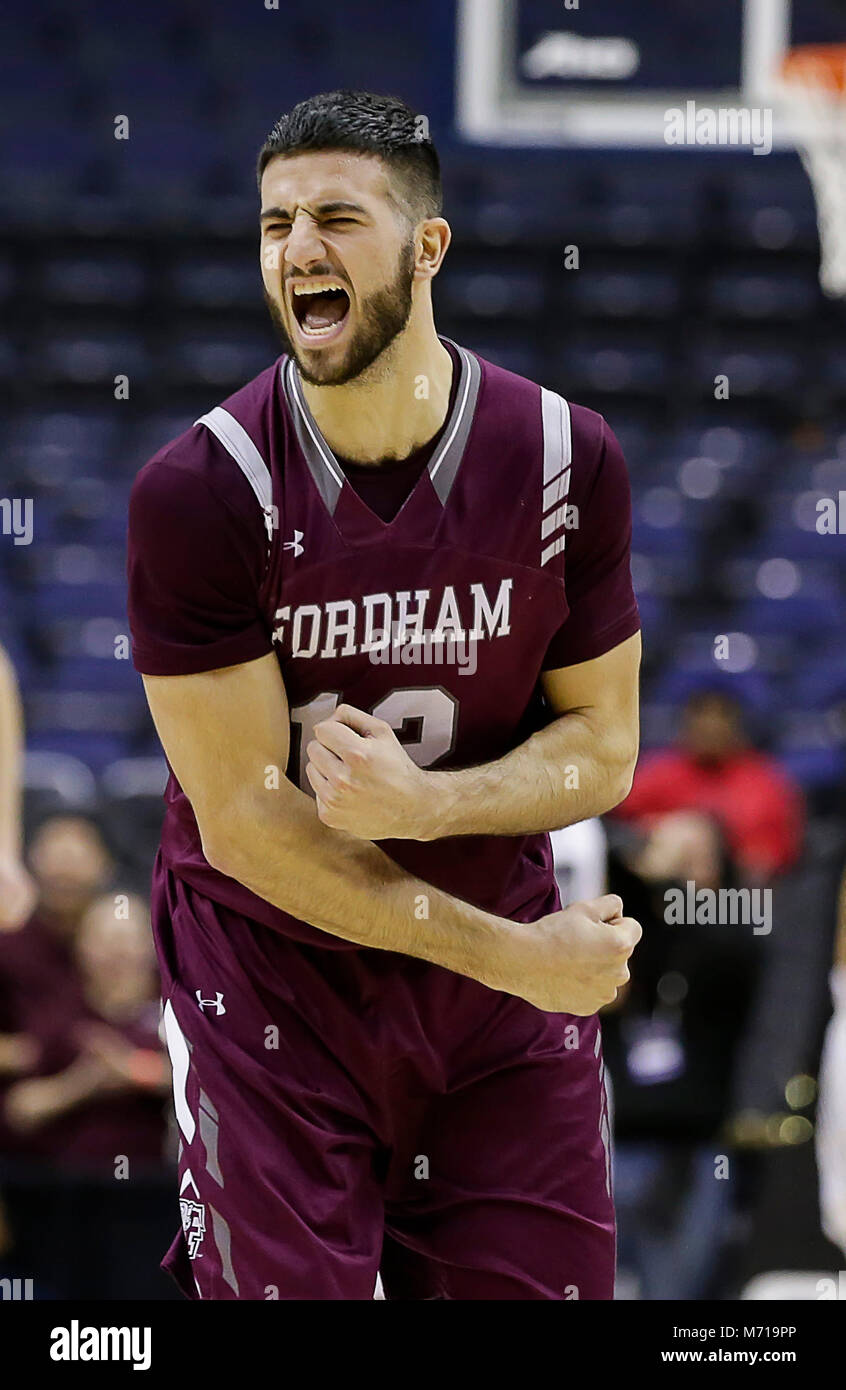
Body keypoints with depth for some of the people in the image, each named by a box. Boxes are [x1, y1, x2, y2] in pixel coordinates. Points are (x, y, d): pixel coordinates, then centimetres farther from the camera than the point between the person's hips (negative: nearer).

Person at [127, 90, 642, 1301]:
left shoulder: (566, 462, -6)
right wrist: (514, 954, -16)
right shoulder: (199, 492, -15)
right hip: (270, 985, -2)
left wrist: (424, 803, -21)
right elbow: (244, 818, -16)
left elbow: (603, 747, 1)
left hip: (507, 1016, 3)